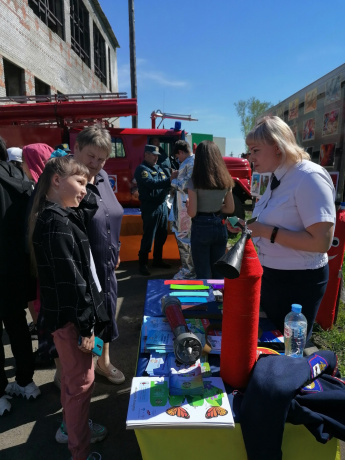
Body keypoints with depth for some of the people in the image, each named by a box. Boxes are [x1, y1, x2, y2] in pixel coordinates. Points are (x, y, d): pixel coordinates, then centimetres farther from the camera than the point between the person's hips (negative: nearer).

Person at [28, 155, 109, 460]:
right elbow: (70, 281, -25)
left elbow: (86, 215, 27)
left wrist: (90, 194, 11)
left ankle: (71, 426, 48)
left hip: (70, 314, 10)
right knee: (81, 381, 7)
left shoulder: (60, 217, 6)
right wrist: (84, 326, -20)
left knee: (72, 376, 26)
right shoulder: (57, 224, -24)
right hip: (70, 317, -10)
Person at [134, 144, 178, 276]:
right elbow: (152, 184, -24)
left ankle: (157, 260, 29)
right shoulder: (142, 169, -8)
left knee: (162, 235, 14)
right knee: (148, 237, -3)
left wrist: (173, 179, -10)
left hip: (163, 205, 8)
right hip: (150, 207, -8)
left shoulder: (158, 168, 17)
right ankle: (143, 264, 9)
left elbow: (165, 185, 11)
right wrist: (170, 179, -32)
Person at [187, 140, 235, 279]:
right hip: (220, 227, 5)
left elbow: (192, 213, -14)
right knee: (218, 272, 18)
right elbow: (230, 208, 6)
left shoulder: (195, 181, -13)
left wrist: (188, 204, 6)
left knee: (203, 274, 8)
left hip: (201, 228, -4)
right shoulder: (226, 180, 1)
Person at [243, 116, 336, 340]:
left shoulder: (309, 178, -21)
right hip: (272, 275, 9)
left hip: (299, 282, -9)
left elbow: (322, 242, -28)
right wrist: (248, 228, -1)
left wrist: (266, 232, -26)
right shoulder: (279, 178, 6)